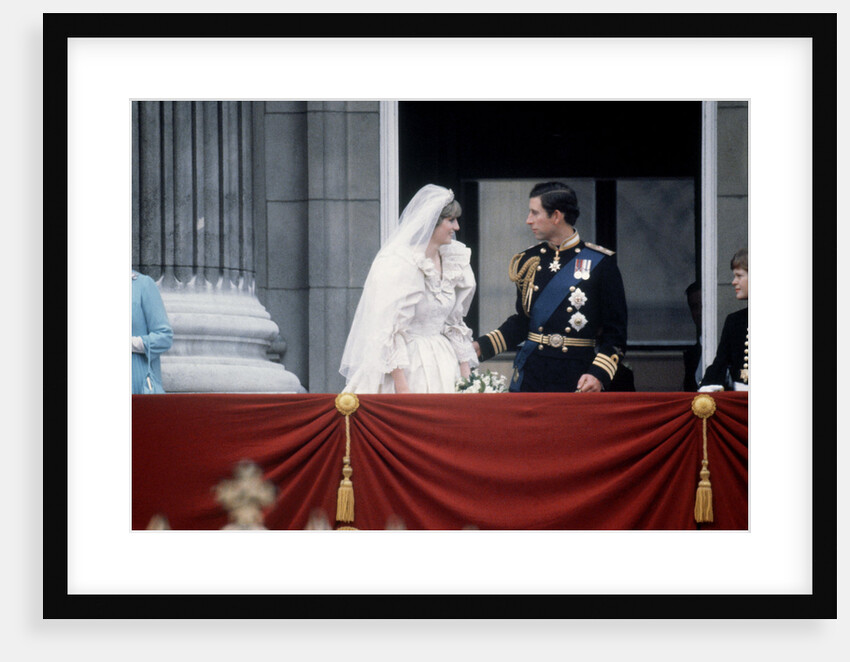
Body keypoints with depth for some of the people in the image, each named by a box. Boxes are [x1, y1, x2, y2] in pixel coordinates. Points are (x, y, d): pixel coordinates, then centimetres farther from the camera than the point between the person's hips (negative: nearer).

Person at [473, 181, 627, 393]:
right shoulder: (529, 261, 9)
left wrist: (598, 375, -16)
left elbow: (615, 331, -4)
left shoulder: (600, 263, -4)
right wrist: (481, 346, 7)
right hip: (530, 377, 3)